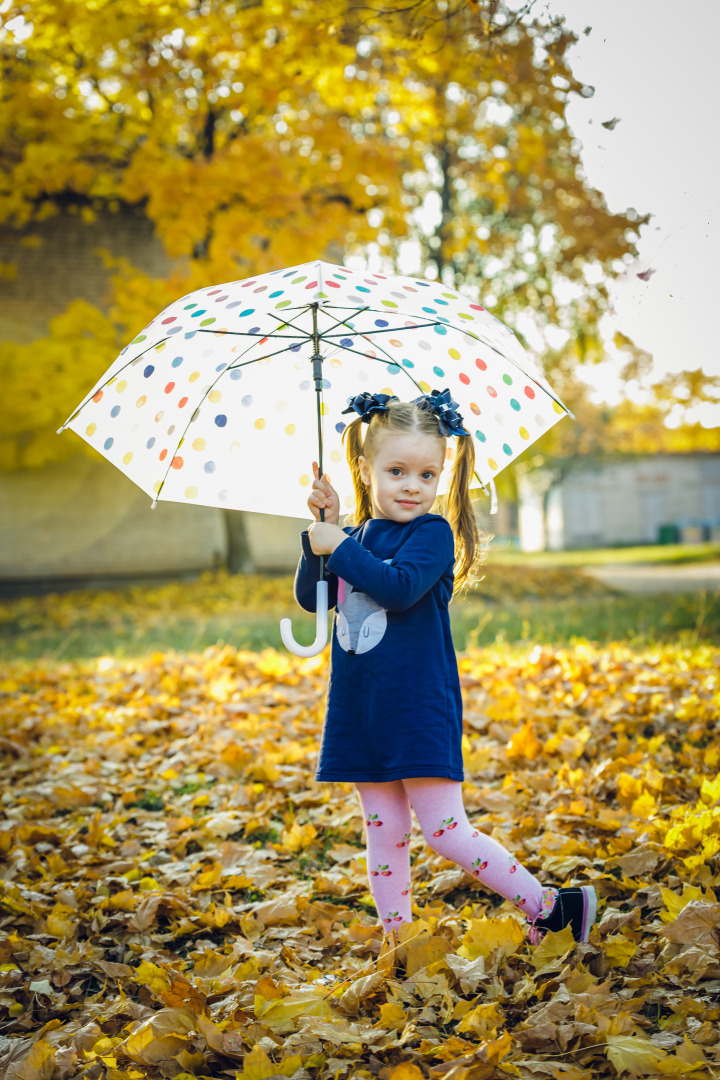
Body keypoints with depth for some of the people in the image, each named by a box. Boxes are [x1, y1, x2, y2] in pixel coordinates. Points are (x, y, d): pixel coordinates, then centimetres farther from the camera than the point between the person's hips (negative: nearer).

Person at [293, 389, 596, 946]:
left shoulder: (432, 533, -7)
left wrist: (339, 547, -18)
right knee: (384, 835, 11)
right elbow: (310, 596, 6)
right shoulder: (357, 537, 12)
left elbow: (401, 587, -24)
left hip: (420, 710, -6)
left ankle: (550, 906, 7)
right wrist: (323, 531, -5)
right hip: (362, 713, 6)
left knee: (444, 828, -6)